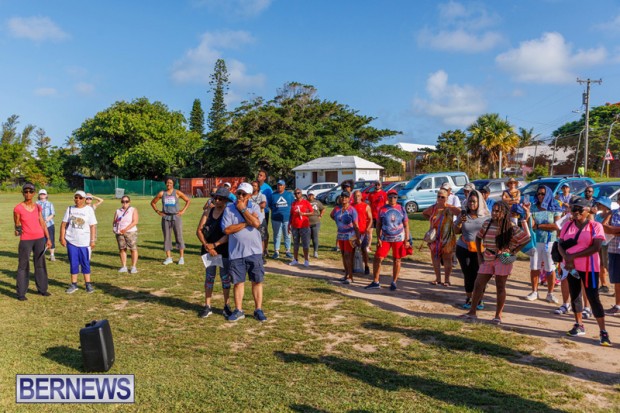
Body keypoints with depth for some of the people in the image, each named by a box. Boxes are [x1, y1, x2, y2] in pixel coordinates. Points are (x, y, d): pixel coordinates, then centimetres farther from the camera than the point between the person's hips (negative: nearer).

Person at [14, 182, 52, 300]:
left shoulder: (37, 207, 5)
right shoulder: (18, 208, -8)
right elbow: (17, 225, 1)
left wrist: (48, 238, 7)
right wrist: (17, 230, -22)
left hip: (39, 239, 4)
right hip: (25, 240, -4)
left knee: (40, 264, 12)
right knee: (23, 266, -1)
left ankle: (42, 289, 23)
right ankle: (21, 293, 7)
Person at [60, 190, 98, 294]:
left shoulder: (89, 210, -1)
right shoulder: (70, 209, 7)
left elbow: (93, 226, -3)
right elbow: (64, 224, 7)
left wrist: (93, 240, -7)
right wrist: (62, 237, 0)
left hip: (85, 242, -2)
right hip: (71, 241, 2)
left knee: (85, 263, 3)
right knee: (73, 263, 6)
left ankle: (88, 284, 10)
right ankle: (74, 284, 15)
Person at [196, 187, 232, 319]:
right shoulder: (208, 213, 7)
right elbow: (199, 230, 1)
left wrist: (215, 245, -19)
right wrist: (207, 246, -12)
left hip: (224, 250, -4)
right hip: (208, 250, 4)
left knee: (225, 278, 6)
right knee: (209, 277, 9)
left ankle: (226, 306, 17)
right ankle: (207, 306, 17)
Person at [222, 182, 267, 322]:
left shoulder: (254, 207, 2)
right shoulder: (229, 208, 0)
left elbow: (256, 223, -17)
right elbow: (227, 229, -11)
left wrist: (243, 209, -10)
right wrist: (247, 223, -13)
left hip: (254, 251, 0)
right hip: (236, 252, 0)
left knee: (257, 281, 5)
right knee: (238, 282, 8)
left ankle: (258, 310, 16)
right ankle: (238, 310, 20)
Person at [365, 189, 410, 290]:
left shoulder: (401, 209, 1)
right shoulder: (383, 209, 1)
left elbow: (406, 225, 5)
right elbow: (378, 225, 5)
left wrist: (407, 240, 0)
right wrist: (378, 238, -4)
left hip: (398, 238, 0)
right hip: (385, 238, 0)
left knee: (397, 260, 5)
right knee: (378, 258, -5)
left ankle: (394, 282, 17)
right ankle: (375, 282, 4)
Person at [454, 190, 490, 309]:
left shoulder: (486, 216, -1)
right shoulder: (463, 215, 4)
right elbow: (456, 231, 7)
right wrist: (459, 222, -12)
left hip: (480, 250, -1)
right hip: (463, 249, 1)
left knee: (479, 274, -1)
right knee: (467, 274, 6)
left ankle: (480, 299, 17)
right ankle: (468, 298, 22)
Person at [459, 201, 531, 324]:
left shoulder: (510, 227, -8)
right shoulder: (487, 223, 4)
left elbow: (526, 239, -6)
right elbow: (478, 238, 15)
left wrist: (513, 251, -9)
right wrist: (479, 255, 9)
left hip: (502, 260, -4)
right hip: (487, 259, 4)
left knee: (500, 287, 4)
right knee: (478, 285, 4)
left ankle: (498, 315, 15)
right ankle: (472, 312, 15)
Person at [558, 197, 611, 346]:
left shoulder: (595, 226, -7)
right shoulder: (568, 226, 7)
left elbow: (596, 247, -17)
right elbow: (560, 245, 4)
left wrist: (573, 256, -18)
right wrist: (567, 259, -15)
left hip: (589, 267, -5)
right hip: (571, 267, 5)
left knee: (593, 298, -6)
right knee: (574, 296, 13)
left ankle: (603, 332, 1)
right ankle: (579, 326, 27)